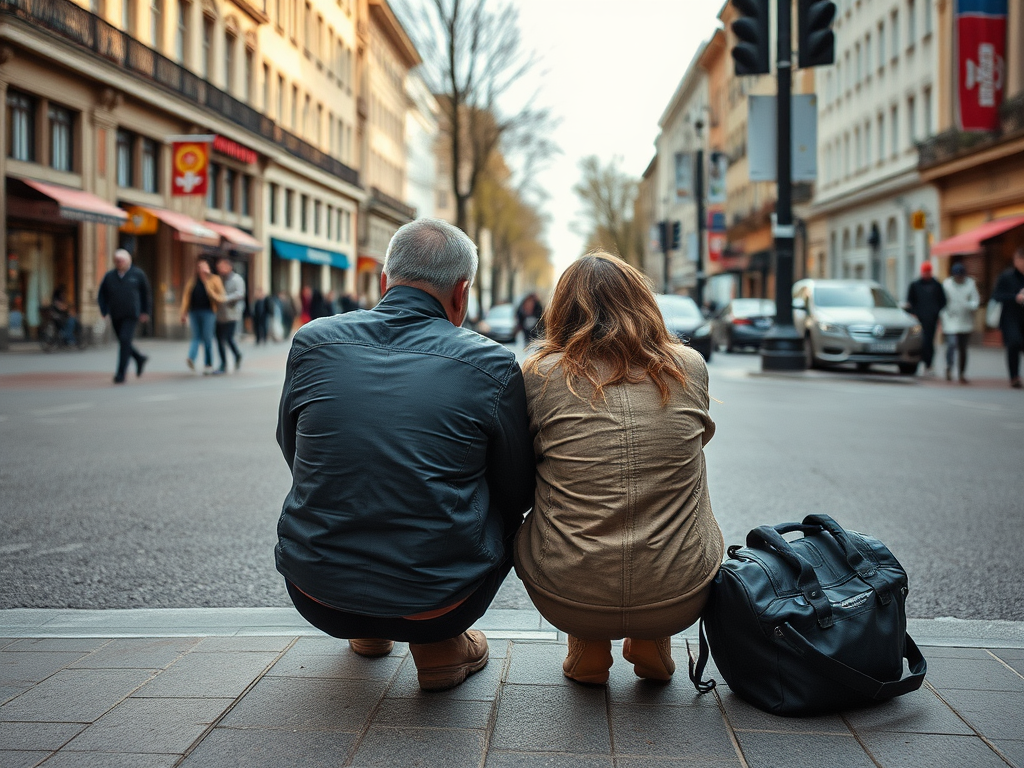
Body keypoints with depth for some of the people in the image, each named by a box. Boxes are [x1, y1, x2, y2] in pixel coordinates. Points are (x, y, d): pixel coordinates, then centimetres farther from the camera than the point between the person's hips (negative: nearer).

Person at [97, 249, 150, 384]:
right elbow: (102, 295, 11)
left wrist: (145, 312, 7)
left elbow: (145, 293, 8)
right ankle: (140, 359, 38)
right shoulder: (109, 276, 6)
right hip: (115, 317, 4)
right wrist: (104, 311, -1)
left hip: (131, 316, -4)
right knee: (123, 342, 11)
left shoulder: (138, 274, 1)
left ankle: (121, 373, -13)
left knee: (125, 340, -16)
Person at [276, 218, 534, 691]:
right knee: (504, 516, 24)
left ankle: (367, 634, 39)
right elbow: (517, 494, 2)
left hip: (317, 600, 3)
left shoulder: (313, 341, -4)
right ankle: (438, 645, 17)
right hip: (435, 606, -2)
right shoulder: (491, 364, -11)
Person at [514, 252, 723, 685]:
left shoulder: (540, 373, -5)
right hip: (680, 601, 1)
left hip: (568, 599, -1)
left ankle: (588, 651, 22)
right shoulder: (690, 367, 0)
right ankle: (652, 646, 24)